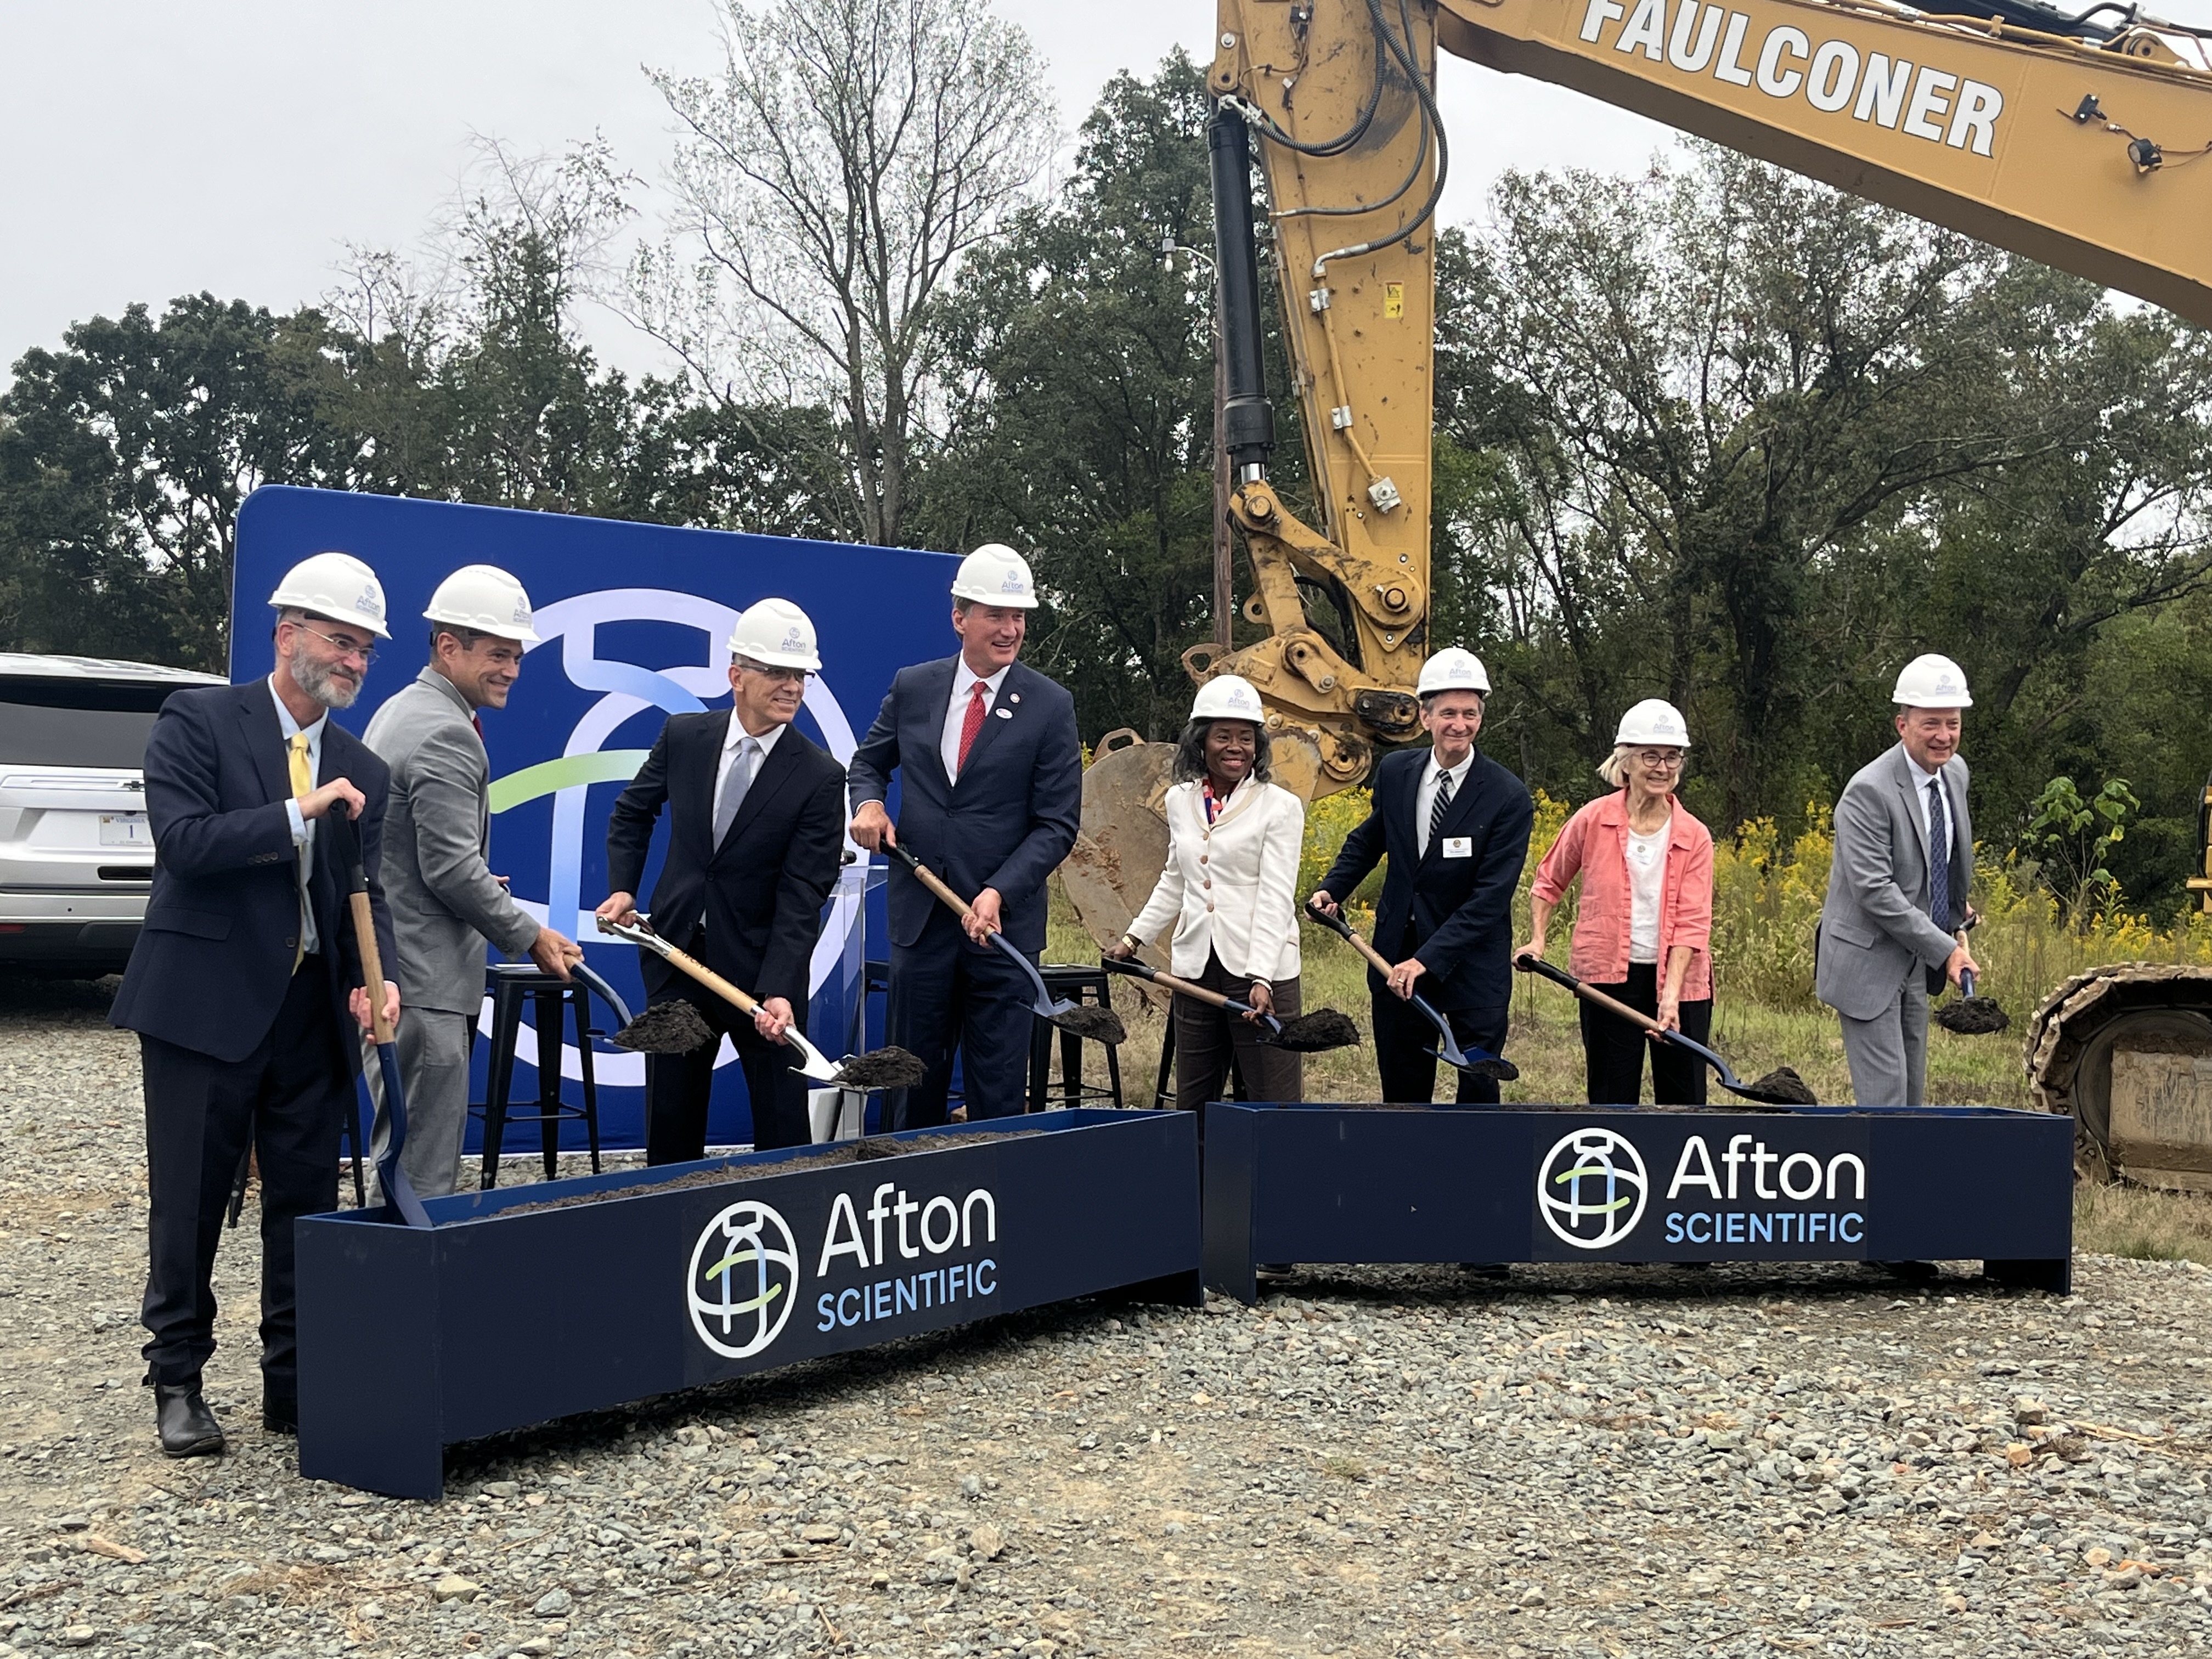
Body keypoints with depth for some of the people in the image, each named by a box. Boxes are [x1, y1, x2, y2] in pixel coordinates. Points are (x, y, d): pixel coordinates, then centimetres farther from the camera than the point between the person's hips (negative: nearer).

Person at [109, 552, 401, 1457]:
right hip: (206, 1002, -4)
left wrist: (376, 978, -11)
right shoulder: (198, 721, -3)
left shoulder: (362, 772, 11)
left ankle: (295, 1382, 19)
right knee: (189, 1205, 5)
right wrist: (297, 814, -19)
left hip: (312, 1012, 5)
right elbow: (184, 841, -14)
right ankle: (177, 1383, 19)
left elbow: (366, 892, 6)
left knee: (307, 1203, 8)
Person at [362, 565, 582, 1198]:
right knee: (426, 1176, -7)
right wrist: (530, 937, -11)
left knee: (401, 1156, 17)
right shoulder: (447, 733, -16)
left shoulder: (398, 711, 17)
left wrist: (478, 887, 26)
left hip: (386, 968, 11)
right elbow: (452, 867, -20)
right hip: (423, 980, -11)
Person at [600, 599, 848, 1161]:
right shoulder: (683, 736, -1)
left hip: (761, 965, -3)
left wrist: (779, 992, -25)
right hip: (676, 955, 3)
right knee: (670, 1114, 13)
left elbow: (802, 897, -16)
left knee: (783, 1122, 4)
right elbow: (633, 812, 16)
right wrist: (622, 888, 2)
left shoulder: (820, 777, -13)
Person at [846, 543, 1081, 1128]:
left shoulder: (1050, 706, -4)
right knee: (914, 1080, 11)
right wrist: (868, 801, -3)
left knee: (999, 1091, 3)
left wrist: (1000, 894, -18)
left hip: (1005, 921, -2)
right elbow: (868, 761, 20)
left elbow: (1056, 825, -5)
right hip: (919, 918, 3)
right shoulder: (912, 688, 4)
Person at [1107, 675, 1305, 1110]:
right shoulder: (1179, 801, 10)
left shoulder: (1281, 806, -5)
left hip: (1263, 971, -5)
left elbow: (1275, 898, -13)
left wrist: (1261, 979, -22)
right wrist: (1135, 937, 18)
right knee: (1192, 1103, 11)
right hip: (1195, 970, 5)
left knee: (1274, 1103, -3)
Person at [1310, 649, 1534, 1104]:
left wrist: (1427, 960, -25)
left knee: (1479, 1089, 2)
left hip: (1472, 964, -4)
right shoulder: (1394, 771, 0)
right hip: (1397, 959, 4)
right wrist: (1332, 888, 3)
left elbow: (1489, 899, -19)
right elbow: (1368, 840, 19)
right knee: (1402, 1088, 12)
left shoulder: (1508, 797, -15)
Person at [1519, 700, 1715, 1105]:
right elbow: (1550, 881, 11)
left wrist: (1671, 993, -20)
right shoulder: (1593, 820, -5)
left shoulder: (1694, 837, -4)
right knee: (1612, 1101, 5)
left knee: (1685, 1102, 6)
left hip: (1679, 980, 1)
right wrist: (1537, 940, -2)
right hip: (1608, 979, -1)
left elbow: (1692, 922, -10)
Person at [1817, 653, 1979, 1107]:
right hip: (1869, 962, -8)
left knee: (1913, 1094, 13)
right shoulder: (1870, 792, -21)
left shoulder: (1956, 772, 5)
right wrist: (1945, 950, -24)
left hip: (1915, 963, 8)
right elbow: (1875, 891, -25)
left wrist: (1955, 907, 20)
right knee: (1883, 1094, -10)